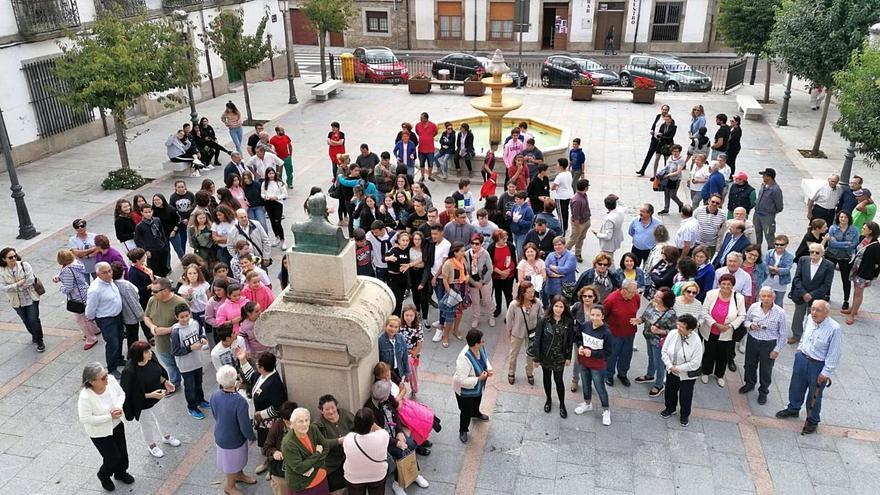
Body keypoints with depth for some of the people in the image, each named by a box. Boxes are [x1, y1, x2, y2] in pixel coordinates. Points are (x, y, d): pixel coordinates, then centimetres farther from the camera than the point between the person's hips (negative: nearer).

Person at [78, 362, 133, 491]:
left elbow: (121, 394, -3)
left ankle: (121, 473, 54)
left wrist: (119, 407, -22)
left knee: (122, 452, 23)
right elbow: (86, 419, -29)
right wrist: (110, 416, -27)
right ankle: (104, 475, 44)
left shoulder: (110, 380, -21)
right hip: (99, 433, -5)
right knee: (113, 457, 9)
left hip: (116, 425, 5)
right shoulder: (85, 397, -36)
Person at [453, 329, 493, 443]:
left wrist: (489, 369, -16)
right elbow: (461, 380, -38)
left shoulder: (480, 348, -20)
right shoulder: (464, 359, -43)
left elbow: (485, 359, 3)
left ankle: (476, 413, 69)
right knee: (466, 411, 16)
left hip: (477, 387, 7)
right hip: (465, 391, -7)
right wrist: (479, 378, -33)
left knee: (477, 402, 36)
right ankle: (463, 431, 44)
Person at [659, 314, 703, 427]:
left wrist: (678, 368, -22)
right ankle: (670, 408, 51)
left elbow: (695, 363, -25)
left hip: (687, 375, -4)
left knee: (685, 396, 15)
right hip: (671, 371, 4)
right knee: (670, 391, 24)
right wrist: (670, 366, -19)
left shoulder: (696, 342, -28)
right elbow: (664, 352, -8)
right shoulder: (672, 334, -17)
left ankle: (684, 415, 41)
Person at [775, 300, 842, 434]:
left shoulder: (834, 329, -28)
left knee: (814, 395, 15)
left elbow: (834, 354, -20)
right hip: (802, 358, 6)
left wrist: (826, 373, -17)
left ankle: (812, 421, 38)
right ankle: (793, 409, 50)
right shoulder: (810, 319, -9)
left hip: (818, 365, -6)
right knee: (796, 387, 24)